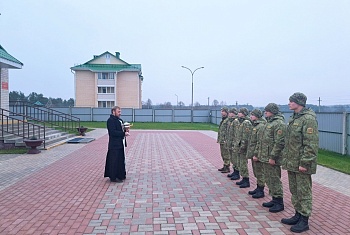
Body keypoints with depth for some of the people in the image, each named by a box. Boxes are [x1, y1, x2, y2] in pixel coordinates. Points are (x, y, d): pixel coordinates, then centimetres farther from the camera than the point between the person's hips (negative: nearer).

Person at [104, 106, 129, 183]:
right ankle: (113, 177, 7)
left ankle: (120, 175, 27)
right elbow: (113, 132, -22)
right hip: (114, 144, -10)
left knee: (121, 160, 16)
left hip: (120, 144, 10)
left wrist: (125, 130, 2)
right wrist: (124, 133, -23)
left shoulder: (119, 120, 17)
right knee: (114, 161, -3)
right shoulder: (110, 120, -14)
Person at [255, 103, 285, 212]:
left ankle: (279, 203, 8)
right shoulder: (269, 123, 18)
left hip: (272, 158, -10)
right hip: (265, 157, 10)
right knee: (269, 179, 16)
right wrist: (258, 154, 21)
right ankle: (274, 199, 27)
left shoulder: (279, 123, -15)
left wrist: (273, 157, -23)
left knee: (275, 180, -2)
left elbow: (279, 143, -22)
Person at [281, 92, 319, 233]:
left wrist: (304, 163, -21)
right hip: (291, 163, 9)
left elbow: (311, 144, -20)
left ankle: (304, 221, 14)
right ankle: (298, 215, 31)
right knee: (294, 191, 17)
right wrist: (286, 159, 18)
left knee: (304, 192, 3)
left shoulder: (309, 119, -16)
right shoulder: (294, 118, 14)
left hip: (301, 164, -9)